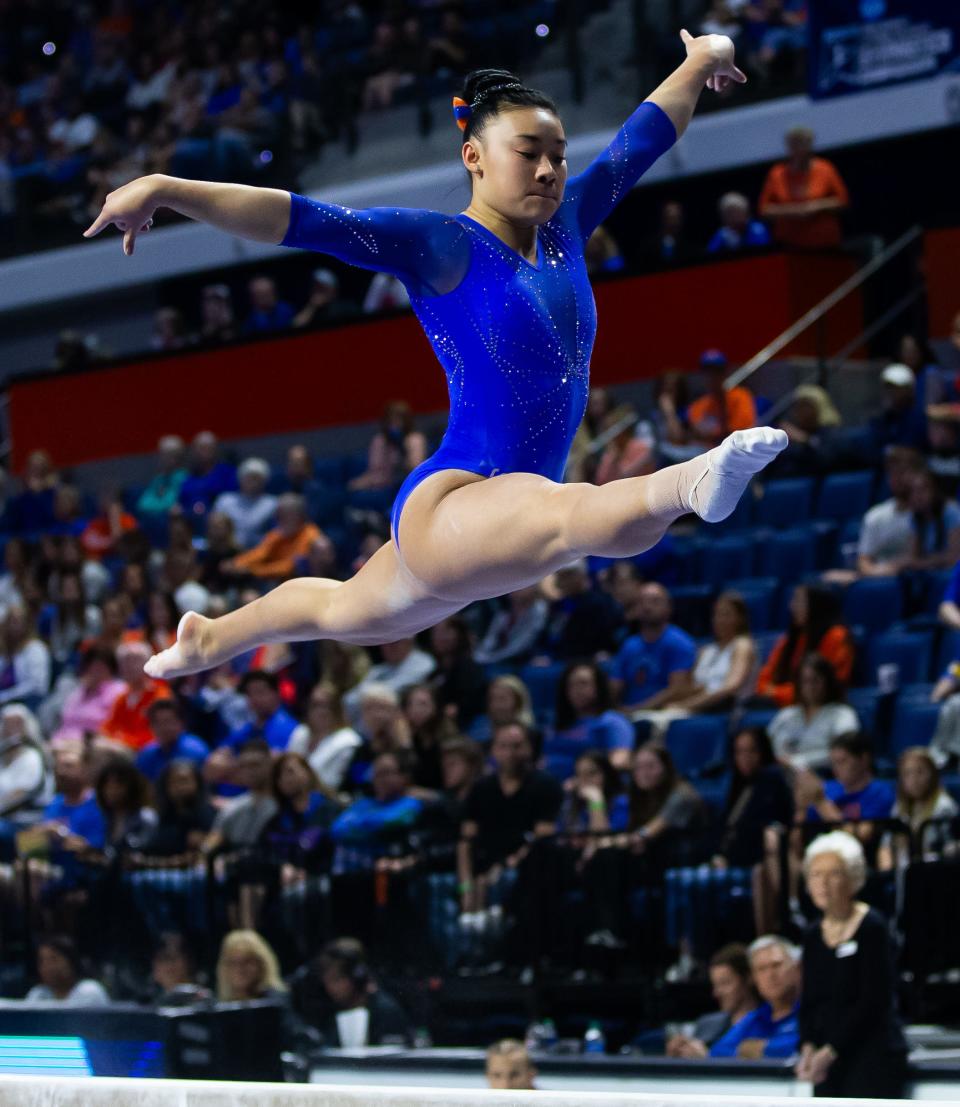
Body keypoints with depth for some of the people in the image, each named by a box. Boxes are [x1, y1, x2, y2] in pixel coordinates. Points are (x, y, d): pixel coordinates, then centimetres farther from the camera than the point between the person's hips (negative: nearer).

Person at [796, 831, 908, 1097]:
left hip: (875, 1062, -6)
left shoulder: (872, 928, -7)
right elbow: (809, 1003, 13)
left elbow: (874, 1002, -12)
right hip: (829, 1065, 6)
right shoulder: (814, 936, 12)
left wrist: (830, 1051, -13)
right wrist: (808, 1048, -5)